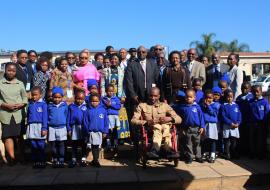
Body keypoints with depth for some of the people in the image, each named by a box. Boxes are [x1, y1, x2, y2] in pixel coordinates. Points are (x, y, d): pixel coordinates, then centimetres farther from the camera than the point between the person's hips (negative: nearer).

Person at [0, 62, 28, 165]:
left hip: (18, 114, 2)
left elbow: (25, 97, 11)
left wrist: (21, 104, -7)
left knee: (18, 135, 5)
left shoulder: (20, 83, 10)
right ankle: (12, 157, -7)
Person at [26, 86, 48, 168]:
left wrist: (44, 128, -10)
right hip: (31, 127, 5)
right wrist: (28, 126, 12)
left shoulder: (43, 104, -5)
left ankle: (42, 161, 10)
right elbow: (28, 116, 15)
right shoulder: (30, 104, 10)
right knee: (33, 145, 9)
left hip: (39, 126, -4)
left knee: (41, 145, 0)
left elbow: (45, 117, -7)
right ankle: (35, 161, 18)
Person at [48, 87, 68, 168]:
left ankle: (61, 161, 10)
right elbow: (47, 118, 8)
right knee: (53, 145, 7)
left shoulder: (64, 106, 1)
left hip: (62, 128, -1)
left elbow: (67, 118, 7)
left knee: (61, 145, 2)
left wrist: (68, 129, 6)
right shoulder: (50, 106, 3)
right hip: (52, 128, 1)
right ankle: (55, 160, 19)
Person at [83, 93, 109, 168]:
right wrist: (87, 131, -3)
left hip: (100, 131, 1)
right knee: (94, 145, 3)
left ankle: (95, 160, 27)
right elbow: (85, 122, 0)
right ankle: (95, 160, 14)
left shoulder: (103, 110, -3)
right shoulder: (88, 111, -3)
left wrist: (105, 131, -1)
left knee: (98, 146, 12)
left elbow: (106, 122, 0)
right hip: (91, 131, -1)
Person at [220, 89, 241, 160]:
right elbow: (223, 117, -11)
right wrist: (231, 123, -17)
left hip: (235, 126, 3)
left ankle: (234, 154, 21)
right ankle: (227, 154, 11)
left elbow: (239, 115, 5)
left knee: (234, 141, 10)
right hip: (227, 126, -3)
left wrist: (237, 123, -10)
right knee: (227, 142, 3)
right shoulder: (223, 106, -5)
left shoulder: (236, 105, 7)